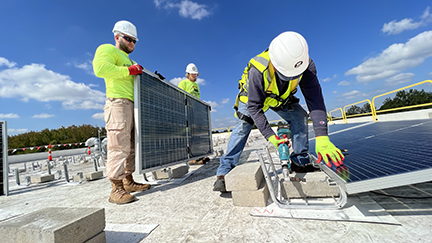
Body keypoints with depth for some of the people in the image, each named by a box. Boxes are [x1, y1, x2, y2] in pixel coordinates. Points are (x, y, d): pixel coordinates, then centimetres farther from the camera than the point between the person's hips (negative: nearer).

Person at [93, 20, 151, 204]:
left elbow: (136, 80, 34)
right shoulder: (107, 49, 7)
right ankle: (116, 189, -7)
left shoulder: (129, 60, 33)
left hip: (132, 105, 9)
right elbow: (100, 68, -13)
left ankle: (128, 182, 15)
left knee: (132, 146, 7)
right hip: (118, 103, -9)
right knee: (119, 146, -13)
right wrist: (129, 70, -10)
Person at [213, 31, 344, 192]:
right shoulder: (258, 71, -41)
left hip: (281, 98, 4)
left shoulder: (306, 65, -31)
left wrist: (322, 138, -45)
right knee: (243, 125, -21)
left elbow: (315, 99, -35)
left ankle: (301, 161, 4)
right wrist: (270, 136, -39)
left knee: (300, 116, -14)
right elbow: (254, 107, -35)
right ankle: (225, 170, -16)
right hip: (253, 97, -3)